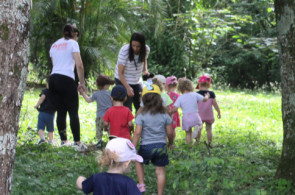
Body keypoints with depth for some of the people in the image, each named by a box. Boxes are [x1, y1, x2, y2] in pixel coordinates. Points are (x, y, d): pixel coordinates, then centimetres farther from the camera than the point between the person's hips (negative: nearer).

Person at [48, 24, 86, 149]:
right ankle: (77, 142, -6)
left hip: (53, 79, 6)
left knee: (61, 112, 10)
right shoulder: (72, 43, 3)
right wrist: (82, 83, -1)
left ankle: (63, 141, 10)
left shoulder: (54, 45, 21)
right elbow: (79, 65, -6)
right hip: (67, 79, -5)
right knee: (73, 112, -2)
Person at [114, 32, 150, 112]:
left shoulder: (146, 49, -11)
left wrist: (145, 70, -6)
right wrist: (128, 87, -31)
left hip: (137, 81, 5)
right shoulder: (124, 51, -24)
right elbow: (120, 73, -22)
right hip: (123, 81, -5)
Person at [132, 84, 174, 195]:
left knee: (138, 161, 26)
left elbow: (137, 133, -12)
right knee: (160, 172, 8)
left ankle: (141, 185, 18)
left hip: (146, 146, -1)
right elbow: (169, 132, 4)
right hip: (161, 146, 1)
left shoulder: (142, 115, -8)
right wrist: (171, 143, 22)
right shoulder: (164, 114, -1)